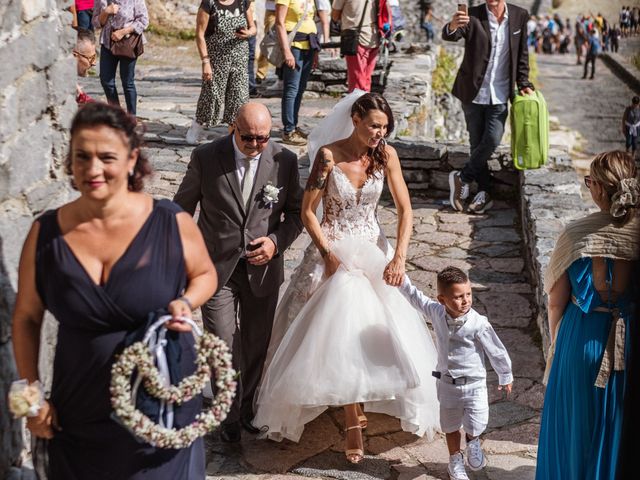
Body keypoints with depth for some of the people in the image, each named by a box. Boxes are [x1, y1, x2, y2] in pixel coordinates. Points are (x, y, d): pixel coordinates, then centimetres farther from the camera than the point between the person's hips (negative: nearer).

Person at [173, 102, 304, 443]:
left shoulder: (285, 161, -6)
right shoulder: (205, 158, -10)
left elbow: (297, 211, 5)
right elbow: (183, 208, 2)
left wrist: (277, 241, -13)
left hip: (262, 268, 2)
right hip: (216, 267, -2)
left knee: (256, 344, 15)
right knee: (223, 345, -1)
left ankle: (247, 406, 36)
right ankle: (229, 415, 20)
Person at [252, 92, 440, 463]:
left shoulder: (386, 155, -6)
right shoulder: (329, 155, -14)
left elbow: (405, 209, -6)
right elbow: (308, 212, -9)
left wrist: (399, 256, -17)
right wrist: (329, 254, -15)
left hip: (373, 251, 3)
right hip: (333, 252, -3)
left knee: (378, 331, 4)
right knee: (340, 333, -5)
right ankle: (354, 422, 5)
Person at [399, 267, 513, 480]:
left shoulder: (479, 324, -23)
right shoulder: (436, 313, -13)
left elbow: (496, 352, -10)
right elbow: (415, 296, 5)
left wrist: (505, 377, 1)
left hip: (473, 384, -3)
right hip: (447, 383, 3)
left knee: (475, 427, 2)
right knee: (450, 426, 19)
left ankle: (473, 443, 40)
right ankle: (455, 461, 44)